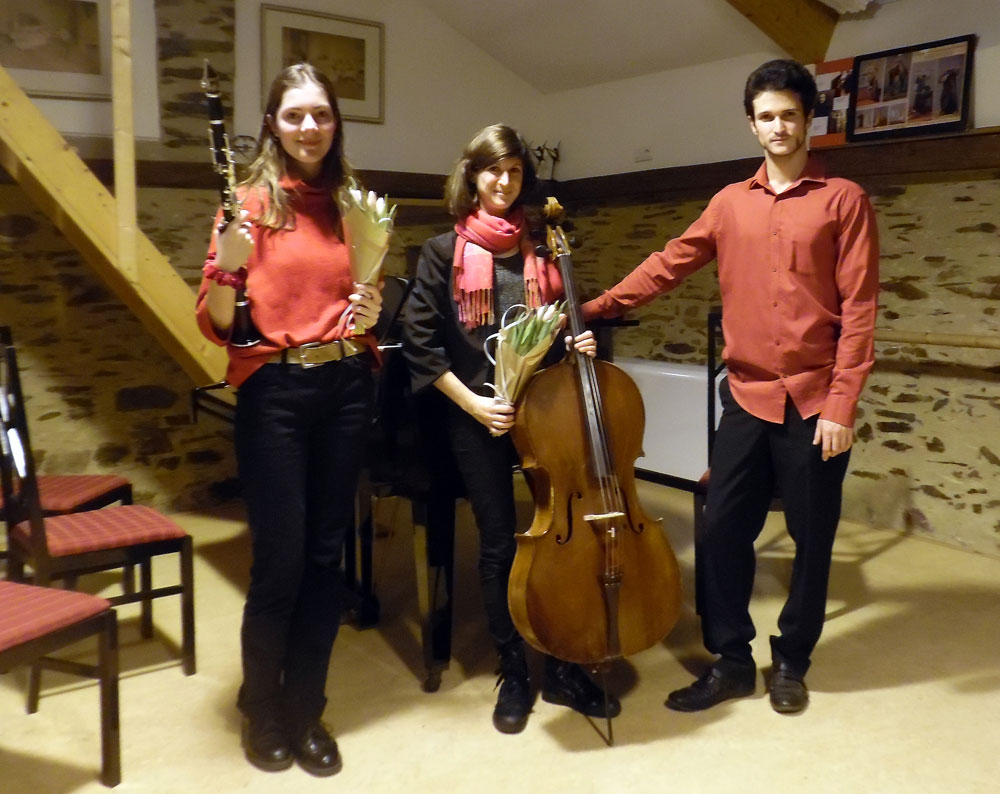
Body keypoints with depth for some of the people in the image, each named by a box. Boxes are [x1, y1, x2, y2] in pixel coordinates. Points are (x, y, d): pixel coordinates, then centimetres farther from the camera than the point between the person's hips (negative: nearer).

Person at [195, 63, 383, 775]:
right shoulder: (253, 201, -3)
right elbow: (217, 325, -6)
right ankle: (262, 710, 25)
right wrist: (228, 265, -24)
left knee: (326, 556, 9)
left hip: (346, 389, 4)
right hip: (274, 393, -4)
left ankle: (306, 710, 26)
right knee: (281, 561, -1)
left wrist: (371, 312, -1)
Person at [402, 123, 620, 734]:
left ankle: (562, 670, 19)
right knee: (500, 545, 5)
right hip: (478, 417, -2)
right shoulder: (445, 251, 0)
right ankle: (514, 675, 23)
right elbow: (421, 341, -4)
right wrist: (471, 402, -11)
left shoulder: (543, 249, 8)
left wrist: (580, 345, -2)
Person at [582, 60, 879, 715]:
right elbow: (667, 267, 8)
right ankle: (731, 661, 21)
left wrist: (842, 405, -13)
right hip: (747, 398, 3)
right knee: (722, 532, 4)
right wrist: (593, 309, 1)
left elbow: (859, 309, -7)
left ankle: (792, 661, 28)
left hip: (814, 402, -3)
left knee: (812, 538, 8)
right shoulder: (731, 203, 9)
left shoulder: (843, 200, -3)